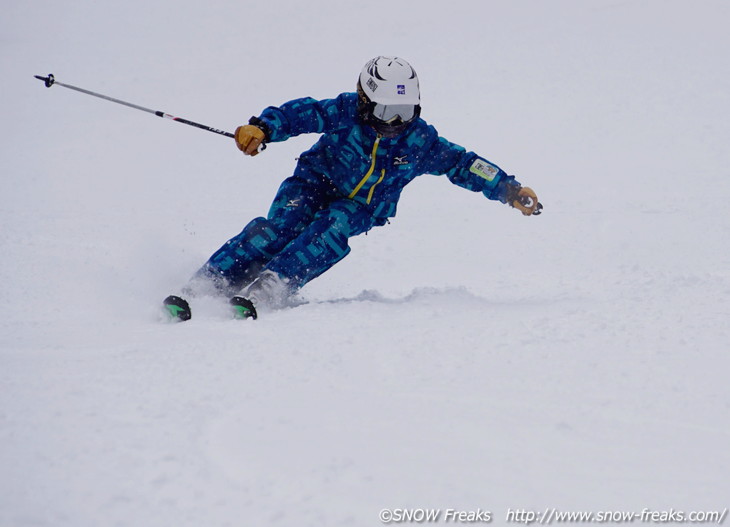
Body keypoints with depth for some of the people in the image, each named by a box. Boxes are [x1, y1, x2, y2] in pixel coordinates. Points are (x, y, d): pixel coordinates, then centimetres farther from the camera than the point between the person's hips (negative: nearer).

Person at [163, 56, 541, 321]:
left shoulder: (418, 140, -7)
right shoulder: (346, 112, -15)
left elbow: (462, 164, -1)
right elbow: (302, 113, -21)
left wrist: (509, 190, -6)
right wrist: (262, 128, -39)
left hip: (360, 209, 2)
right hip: (315, 185, -2)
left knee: (334, 230, -33)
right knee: (281, 225, -29)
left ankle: (268, 290, -45)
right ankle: (206, 285, -37)